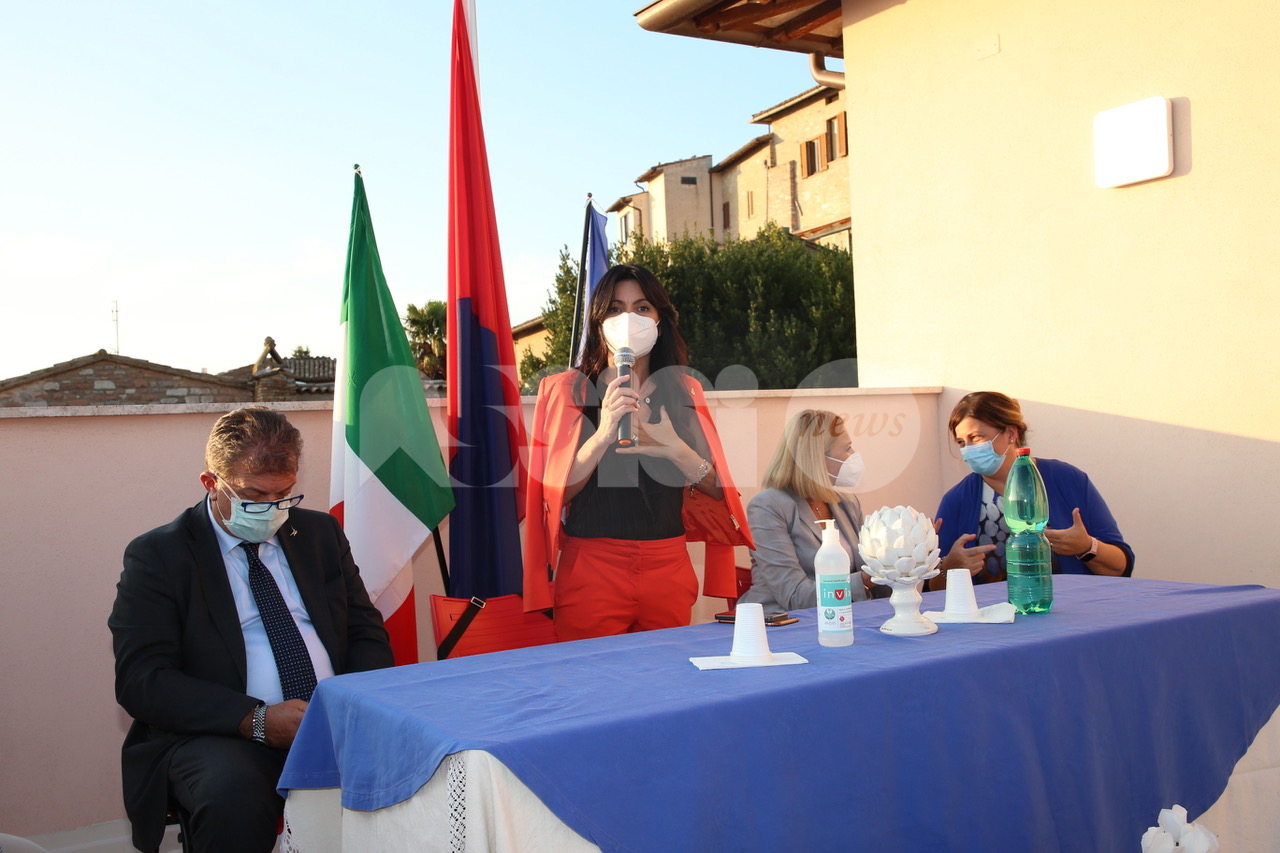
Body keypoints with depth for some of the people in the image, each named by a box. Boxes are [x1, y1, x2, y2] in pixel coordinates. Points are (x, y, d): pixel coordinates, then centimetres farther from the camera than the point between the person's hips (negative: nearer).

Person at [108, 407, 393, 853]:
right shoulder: (157, 555, 2)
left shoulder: (320, 533, 15)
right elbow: (140, 680, -7)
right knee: (233, 794, -37)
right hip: (219, 735, -3)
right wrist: (256, 720, -20)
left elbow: (366, 632, 16)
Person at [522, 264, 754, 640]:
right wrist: (603, 435, -21)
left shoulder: (684, 391, 9)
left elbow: (717, 489, 5)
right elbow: (556, 491, -7)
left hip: (668, 569, 3)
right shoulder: (568, 390, 1)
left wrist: (674, 449, -14)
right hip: (590, 570, -3)